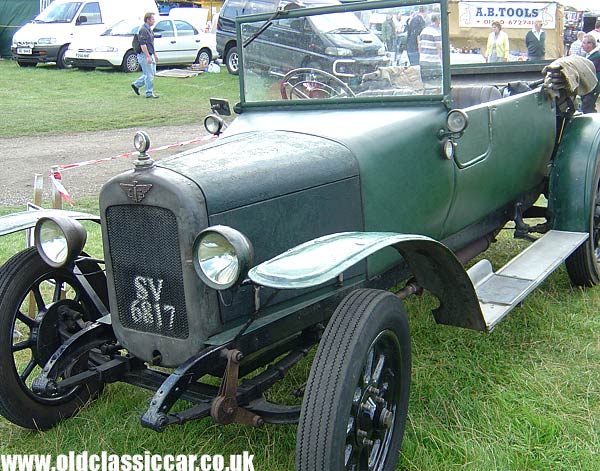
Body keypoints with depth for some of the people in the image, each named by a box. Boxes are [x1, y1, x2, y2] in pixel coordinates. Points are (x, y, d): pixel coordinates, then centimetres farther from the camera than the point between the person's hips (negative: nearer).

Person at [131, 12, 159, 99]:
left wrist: (155, 54, 23)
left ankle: (136, 84, 22)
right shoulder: (143, 30, -17)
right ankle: (149, 93, 4)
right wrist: (148, 57, -25)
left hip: (149, 55, 10)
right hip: (144, 55, -10)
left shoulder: (149, 29, 14)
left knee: (152, 73, 13)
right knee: (149, 75, -4)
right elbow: (142, 45, -23)